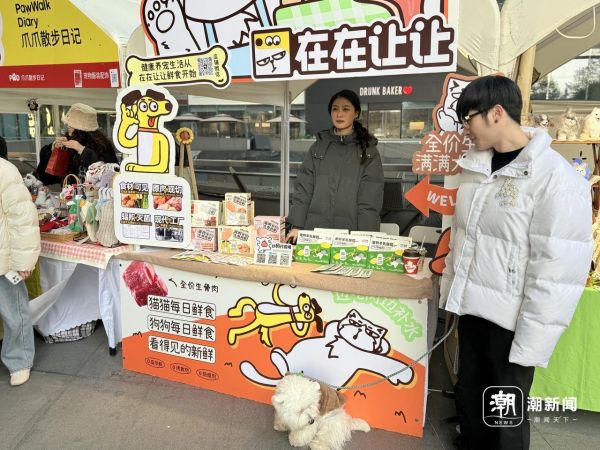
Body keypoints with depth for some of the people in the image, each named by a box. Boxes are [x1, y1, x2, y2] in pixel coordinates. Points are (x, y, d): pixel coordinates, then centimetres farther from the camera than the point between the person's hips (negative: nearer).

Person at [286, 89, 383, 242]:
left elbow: (370, 199, -4)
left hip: (350, 231, -2)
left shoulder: (368, 151, 2)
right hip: (315, 230, 2)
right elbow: (303, 188, 6)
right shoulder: (318, 147, 10)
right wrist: (296, 226, -2)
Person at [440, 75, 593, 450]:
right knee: (469, 396, 21)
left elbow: (559, 272, -20)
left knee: (507, 413, 13)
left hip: (512, 320, -6)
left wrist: (532, 343, -18)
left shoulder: (556, 177, -18)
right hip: (471, 307, 6)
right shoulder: (476, 166, 4)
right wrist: (450, 285, 14)